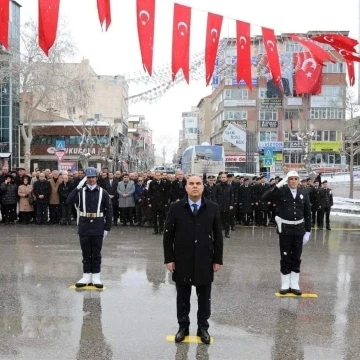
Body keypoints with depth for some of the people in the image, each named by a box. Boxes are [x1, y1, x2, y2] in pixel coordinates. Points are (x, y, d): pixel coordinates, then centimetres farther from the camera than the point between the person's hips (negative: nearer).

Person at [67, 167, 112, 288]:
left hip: (98, 228, -1)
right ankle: (86, 276, 18)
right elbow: (69, 201, -13)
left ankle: (96, 277, 14)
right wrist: (78, 187, -20)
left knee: (96, 253, 6)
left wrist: (107, 228, -4)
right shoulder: (81, 191, 4)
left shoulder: (103, 193, 0)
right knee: (86, 253, 9)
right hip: (84, 227, 1)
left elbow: (109, 211, 1)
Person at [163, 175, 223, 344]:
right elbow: (168, 235, -1)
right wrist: (169, 258, -5)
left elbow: (218, 235, 2)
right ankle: (183, 327, 28)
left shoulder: (213, 208, -1)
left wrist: (218, 259, 0)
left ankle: (203, 328, 27)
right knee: (182, 296, 12)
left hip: (205, 260, 1)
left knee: (204, 297, 11)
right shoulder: (176, 208, -4)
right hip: (182, 261, 0)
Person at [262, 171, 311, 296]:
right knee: (285, 257, 5)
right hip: (285, 229, -3)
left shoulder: (304, 194, 3)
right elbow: (264, 198, -21)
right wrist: (278, 185, -26)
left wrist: (308, 231, 2)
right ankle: (285, 285, 16)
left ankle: (294, 284, 19)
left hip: (299, 229, 3)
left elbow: (307, 214, 7)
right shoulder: (281, 192, -6)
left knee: (296, 258, 10)